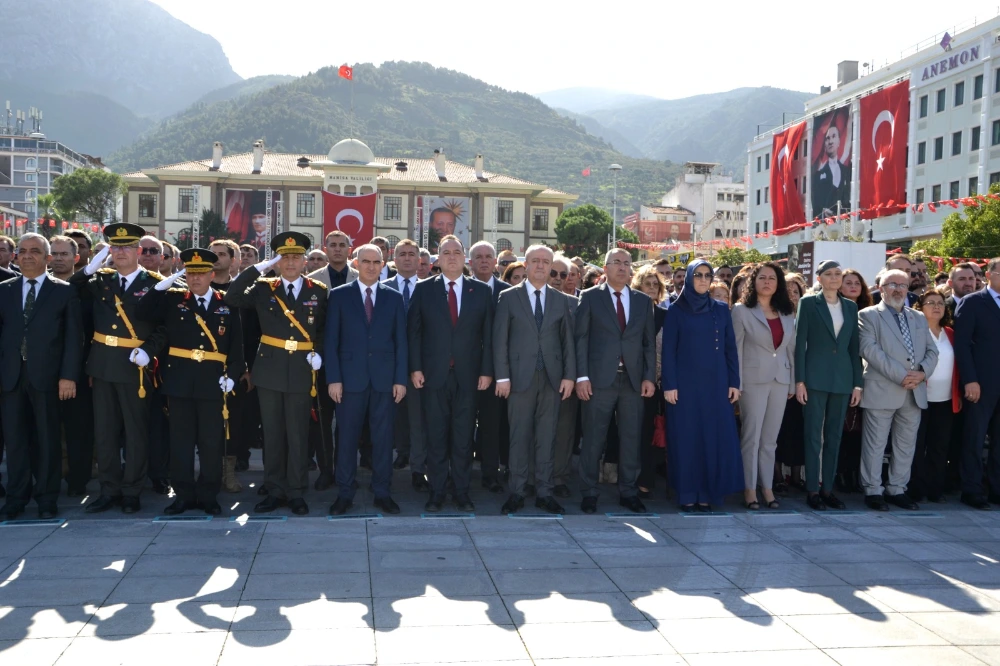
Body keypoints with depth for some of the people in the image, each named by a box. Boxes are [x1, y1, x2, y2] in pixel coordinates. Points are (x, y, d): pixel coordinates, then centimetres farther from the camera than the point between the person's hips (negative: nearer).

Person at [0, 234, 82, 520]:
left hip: (46, 375, -3)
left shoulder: (64, 291, 2)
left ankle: (47, 499, 14)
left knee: (47, 438, 4)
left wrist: (68, 376, -9)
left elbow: (73, 336, -2)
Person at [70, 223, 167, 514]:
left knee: (136, 431, 4)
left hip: (134, 366, -4)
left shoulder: (154, 284, -1)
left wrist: (148, 351, -18)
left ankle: (131, 491, 15)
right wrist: (89, 269, -1)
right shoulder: (99, 279, 11)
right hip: (102, 364, 4)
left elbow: (165, 327, -4)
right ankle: (110, 490, 19)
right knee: (104, 431, 9)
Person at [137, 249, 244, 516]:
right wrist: (160, 286, -8)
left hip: (213, 383, -1)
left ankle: (209, 496, 14)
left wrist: (232, 374, -6)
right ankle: (183, 494, 15)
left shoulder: (227, 304, 6)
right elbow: (142, 313, -2)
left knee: (212, 442, 3)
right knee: (180, 441, 6)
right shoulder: (173, 300, 9)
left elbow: (236, 345, 4)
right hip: (180, 382, 1)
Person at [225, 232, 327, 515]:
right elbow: (232, 297, -9)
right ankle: (275, 491, 18)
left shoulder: (319, 291, 4)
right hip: (269, 370, 1)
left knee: (298, 435, 4)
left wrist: (319, 353, -3)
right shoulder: (264, 288, 5)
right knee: (272, 434, 8)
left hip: (302, 372, -1)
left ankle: (296, 492, 14)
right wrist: (259, 267, -11)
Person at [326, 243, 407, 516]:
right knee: (347, 436, 4)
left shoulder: (394, 297, 8)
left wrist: (401, 379, -1)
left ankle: (382, 492, 16)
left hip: (385, 378, 1)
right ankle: (344, 493, 14)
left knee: (383, 437, 6)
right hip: (350, 377, -1)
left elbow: (401, 341, 6)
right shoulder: (339, 295, 4)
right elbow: (331, 340, 1)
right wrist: (333, 378, -7)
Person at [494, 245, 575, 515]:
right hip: (521, 377, -2)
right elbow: (500, 340, 0)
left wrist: (569, 375, 1)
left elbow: (568, 340, 9)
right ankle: (517, 492, 11)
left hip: (552, 378, 2)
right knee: (519, 436, 2)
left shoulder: (561, 300, 10)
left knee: (546, 437, 5)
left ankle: (544, 492, 13)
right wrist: (502, 376, -6)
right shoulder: (509, 297, 3)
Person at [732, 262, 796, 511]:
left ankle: (767, 486, 14)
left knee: (770, 438, 8)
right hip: (753, 379, -4)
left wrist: (792, 382, 8)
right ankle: (749, 489, 5)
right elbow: (736, 348, -4)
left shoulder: (786, 313, 12)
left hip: (781, 380, 4)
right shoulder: (742, 310, 0)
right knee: (751, 436, -1)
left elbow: (791, 349, 13)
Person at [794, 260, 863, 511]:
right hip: (815, 377, -4)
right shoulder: (808, 303, 0)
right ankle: (813, 490, 4)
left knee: (834, 436, 8)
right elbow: (800, 343, -4)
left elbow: (854, 347, 11)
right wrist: (799, 379, -11)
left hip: (842, 378, 4)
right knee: (814, 435, -1)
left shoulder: (851, 307, 12)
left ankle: (828, 488, 15)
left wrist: (858, 383, 5)